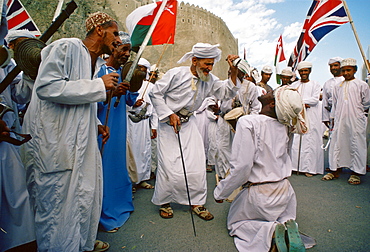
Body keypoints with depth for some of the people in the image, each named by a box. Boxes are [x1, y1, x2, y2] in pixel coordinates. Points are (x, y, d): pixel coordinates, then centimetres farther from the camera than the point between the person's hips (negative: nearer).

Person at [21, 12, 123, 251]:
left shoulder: (97, 62, 13)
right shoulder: (67, 47, -13)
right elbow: (46, 87, -24)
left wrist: (96, 124, 6)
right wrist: (99, 85, -21)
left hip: (79, 139, 9)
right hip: (53, 140, -9)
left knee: (84, 193, 18)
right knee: (56, 200, 5)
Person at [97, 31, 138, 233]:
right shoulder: (100, 70, -10)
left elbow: (131, 101, 11)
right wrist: (112, 92, -29)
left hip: (120, 128, 7)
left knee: (119, 163, 16)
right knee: (105, 167, -1)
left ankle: (120, 205, 35)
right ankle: (105, 216, 16)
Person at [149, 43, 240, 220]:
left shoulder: (209, 80, 1)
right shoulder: (176, 74, -15)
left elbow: (227, 92, 4)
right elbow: (155, 94, -10)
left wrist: (234, 72, -12)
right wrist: (169, 115, -17)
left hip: (188, 124, 5)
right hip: (169, 124, -4)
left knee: (197, 164, 1)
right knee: (169, 165, -4)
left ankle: (197, 202, 19)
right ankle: (164, 203, 20)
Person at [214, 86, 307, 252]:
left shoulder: (248, 122, -21)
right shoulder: (284, 127, -2)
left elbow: (242, 166, -25)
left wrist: (220, 192, -12)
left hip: (259, 194, -5)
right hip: (285, 191, 6)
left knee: (234, 223, 22)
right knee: (286, 218, 35)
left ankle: (270, 231, -6)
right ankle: (288, 228, 0)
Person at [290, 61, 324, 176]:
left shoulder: (315, 85, 10)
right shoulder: (293, 85, 16)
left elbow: (315, 99, -4)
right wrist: (302, 104, -11)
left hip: (311, 118, -2)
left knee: (310, 141, -5)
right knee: (295, 141, -2)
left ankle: (309, 168, 1)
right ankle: (295, 166, 5)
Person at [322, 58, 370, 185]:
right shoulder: (337, 86, 12)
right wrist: (333, 119, 14)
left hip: (356, 121, -3)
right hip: (340, 121, 3)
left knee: (356, 145, 0)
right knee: (337, 144, 5)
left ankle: (356, 172, 11)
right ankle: (335, 170, 15)